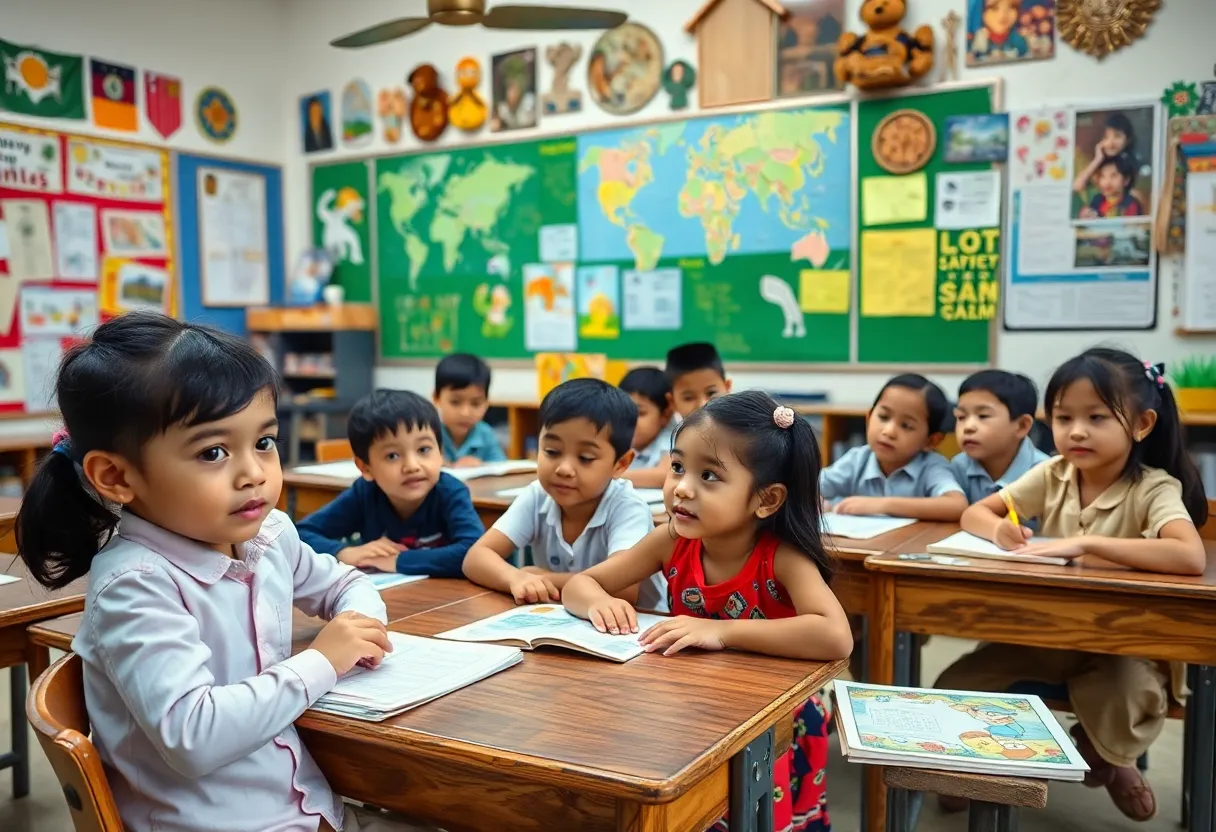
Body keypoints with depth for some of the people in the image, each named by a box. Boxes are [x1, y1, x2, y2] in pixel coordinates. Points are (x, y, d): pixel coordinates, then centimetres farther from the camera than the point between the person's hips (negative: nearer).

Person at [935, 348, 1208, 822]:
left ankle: (1100, 757, 5)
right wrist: (997, 527, -22)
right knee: (953, 690, -12)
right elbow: (973, 513, 2)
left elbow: (1190, 558, -37)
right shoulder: (1052, 475, -4)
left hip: (1121, 644, -4)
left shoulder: (1154, 489, -18)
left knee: (1126, 701, -34)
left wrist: (1086, 543, -41)